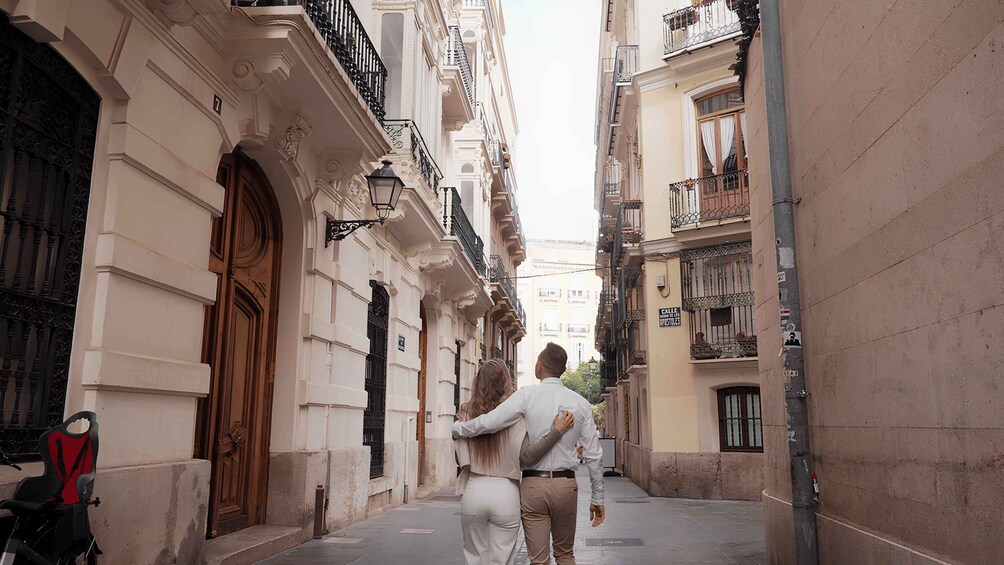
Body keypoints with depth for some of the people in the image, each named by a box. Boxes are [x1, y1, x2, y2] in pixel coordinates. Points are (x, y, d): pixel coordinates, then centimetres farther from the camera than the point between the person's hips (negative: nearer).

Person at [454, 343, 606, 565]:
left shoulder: (527, 395, -8)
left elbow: (488, 422, -16)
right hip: (566, 484, 3)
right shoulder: (580, 403, 1)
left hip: (533, 484, -2)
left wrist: (457, 427, 3)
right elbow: (593, 455, 3)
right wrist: (597, 498, 12)